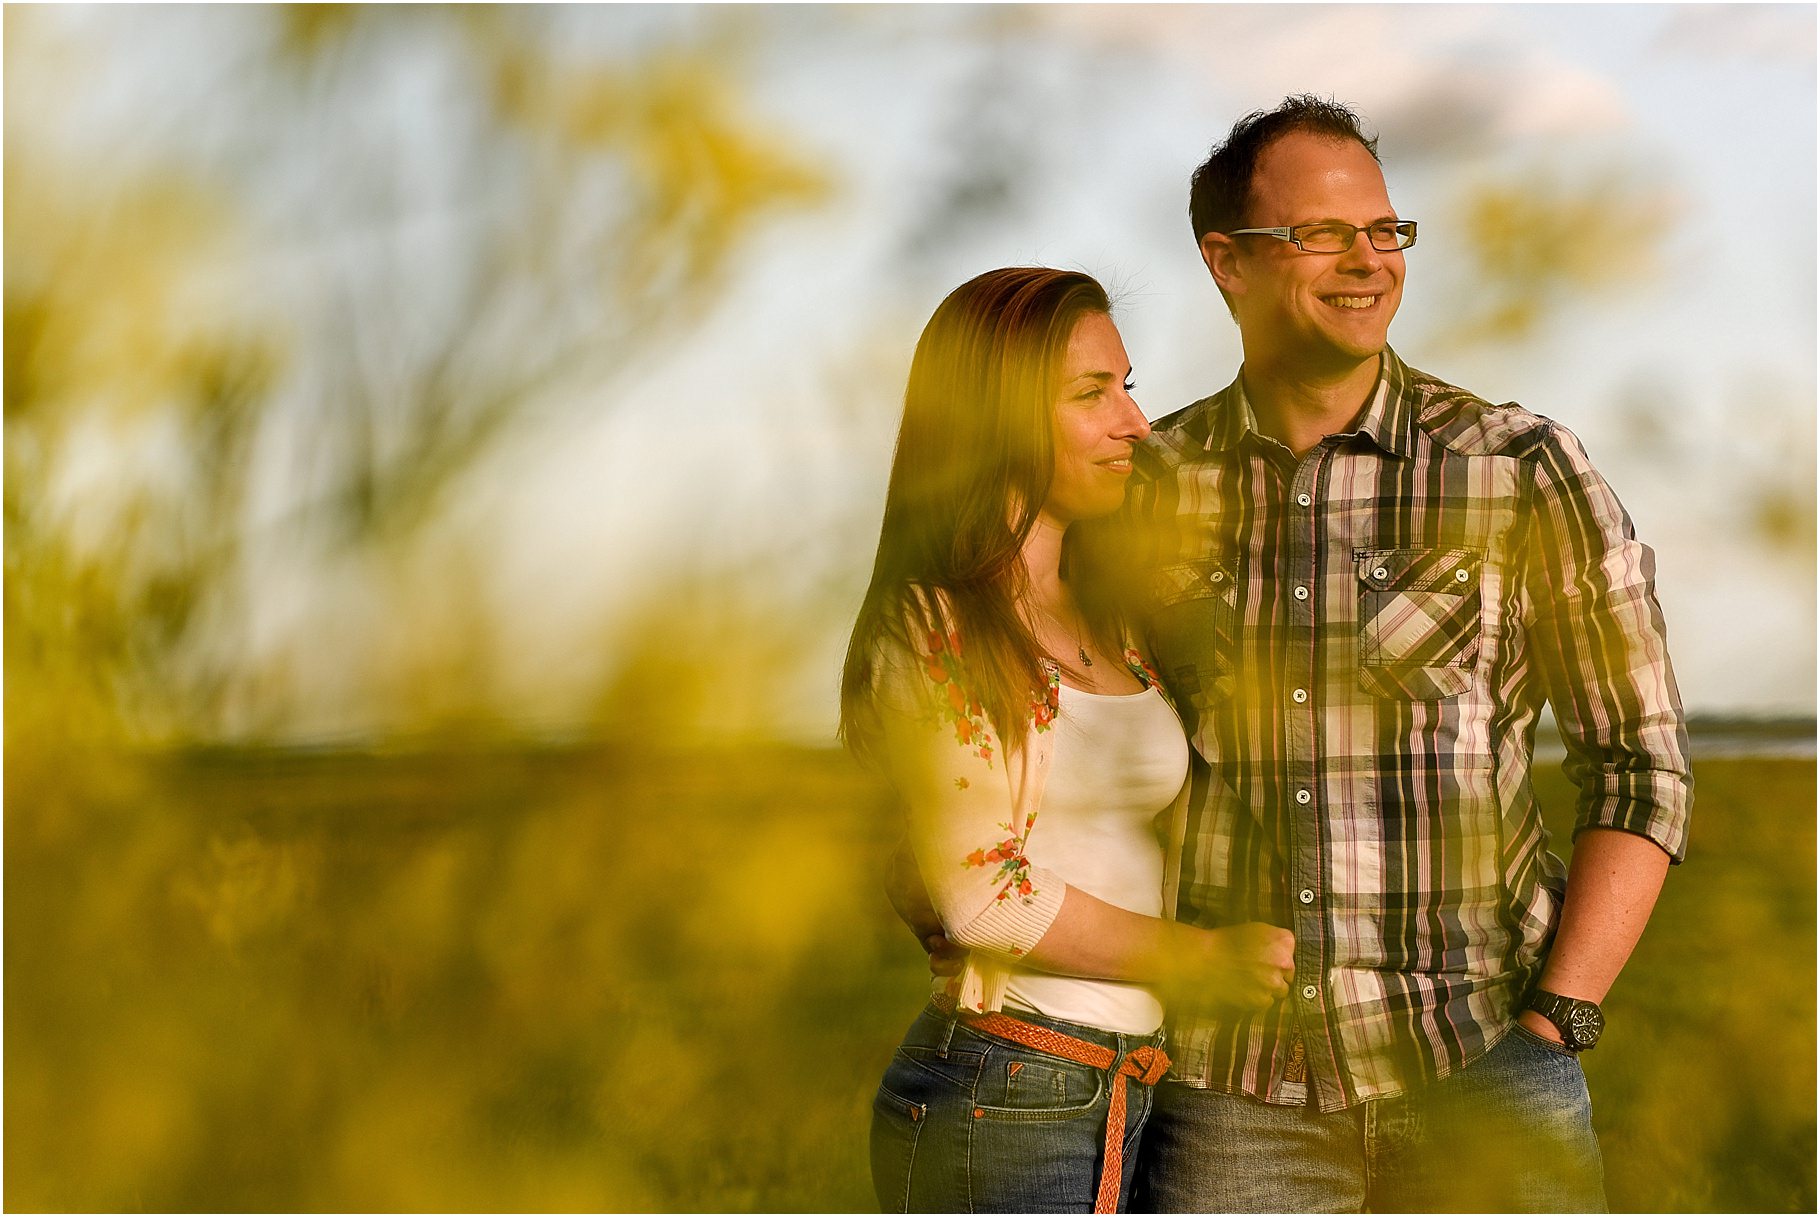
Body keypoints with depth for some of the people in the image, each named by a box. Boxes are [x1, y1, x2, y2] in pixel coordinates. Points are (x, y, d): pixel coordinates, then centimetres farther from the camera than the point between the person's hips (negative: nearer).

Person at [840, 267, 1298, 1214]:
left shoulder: (1111, 627, 15)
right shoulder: (934, 628, -9)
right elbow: (983, 894, -14)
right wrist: (1205, 958, -8)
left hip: (1127, 1095, 7)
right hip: (1003, 1096, -7)